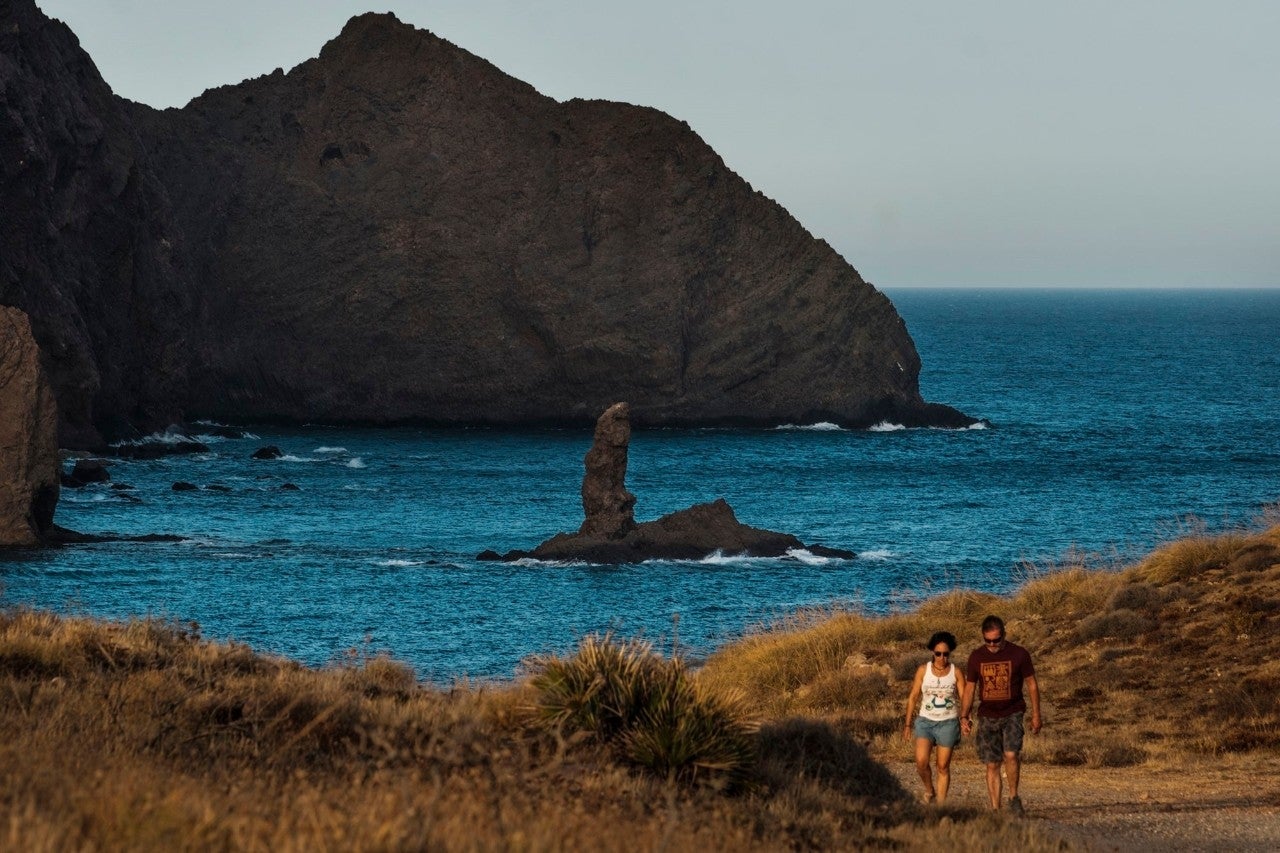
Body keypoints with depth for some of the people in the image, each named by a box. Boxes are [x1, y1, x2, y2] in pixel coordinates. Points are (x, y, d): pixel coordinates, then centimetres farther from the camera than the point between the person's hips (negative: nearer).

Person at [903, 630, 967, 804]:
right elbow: (913, 697, 5)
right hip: (925, 721, 0)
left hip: (948, 723, 0)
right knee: (921, 761, -17)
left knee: (943, 767, 2)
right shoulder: (923, 670, 1)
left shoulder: (956, 672, -1)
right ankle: (929, 790, 10)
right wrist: (907, 724, 4)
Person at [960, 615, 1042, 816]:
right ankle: (995, 810, 6)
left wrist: (1036, 715, 1)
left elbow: (1032, 684, 3)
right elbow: (970, 687, 12)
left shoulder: (1019, 654, -5)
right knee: (992, 765, 1)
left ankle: (1014, 796, -2)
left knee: (1011, 754, -23)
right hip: (987, 716, 3)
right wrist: (964, 716, 6)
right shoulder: (977, 657, 2)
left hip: (1012, 714, -3)